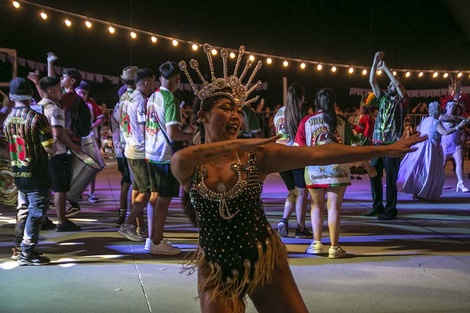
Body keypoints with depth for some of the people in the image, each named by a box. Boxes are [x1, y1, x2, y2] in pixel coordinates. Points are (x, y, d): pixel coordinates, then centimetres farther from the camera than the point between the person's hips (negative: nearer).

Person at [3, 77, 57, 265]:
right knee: (37, 212, -1)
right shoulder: (36, 118, -18)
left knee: (24, 210, 20)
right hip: (37, 175, -7)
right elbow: (50, 149, -17)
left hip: (18, 174, 7)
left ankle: (19, 245, 28)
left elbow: (10, 146, 12)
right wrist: (52, 148, 4)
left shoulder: (7, 120, 3)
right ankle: (27, 253, 0)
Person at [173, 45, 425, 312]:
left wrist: (384, 150, -21)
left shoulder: (257, 156, -8)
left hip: (264, 262, 1)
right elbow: (182, 158, -32)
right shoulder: (189, 166, -7)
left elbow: (318, 154, -16)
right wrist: (239, 143, -34)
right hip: (216, 271, 0)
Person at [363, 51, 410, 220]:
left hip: (392, 145, -6)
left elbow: (398, 83, -16)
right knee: (373, 175, 9)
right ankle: (377, 206, 21)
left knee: (390, 178, -3)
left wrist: (385, 68, -10)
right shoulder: (383, 98, 15)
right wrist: (375, 62, 1)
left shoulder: (402, 101, 0)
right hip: (377, 144, 6)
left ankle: (390, 210, 4)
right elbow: (372, 81, 9)